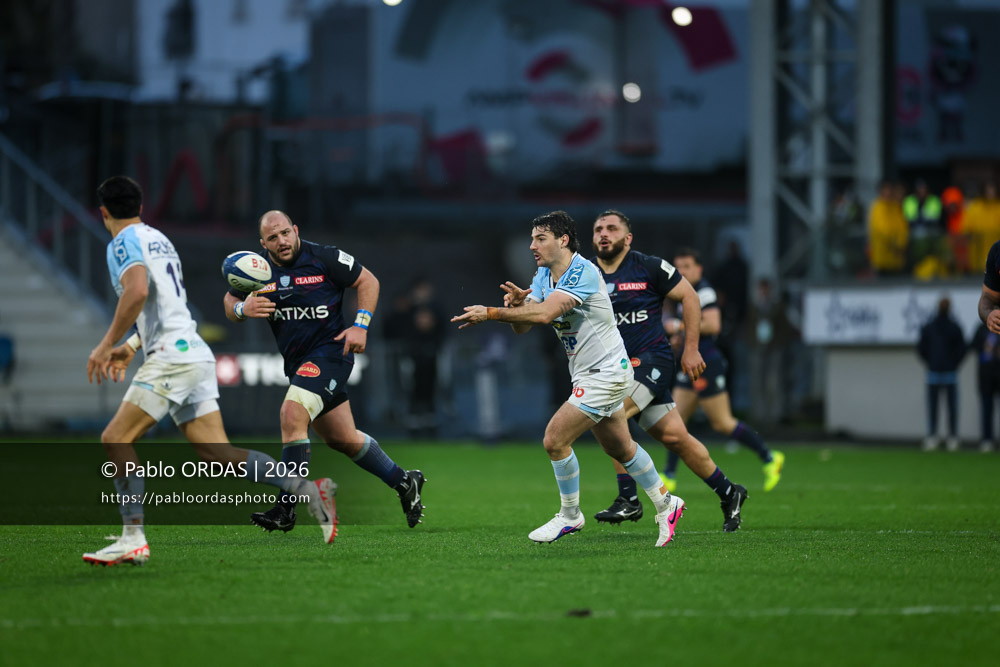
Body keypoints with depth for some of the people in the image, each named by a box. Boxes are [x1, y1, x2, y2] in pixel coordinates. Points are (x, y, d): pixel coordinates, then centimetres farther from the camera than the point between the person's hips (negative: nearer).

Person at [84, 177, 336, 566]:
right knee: (219, 453, 2)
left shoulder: (125, 242, -4)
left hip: (173, 355, -9)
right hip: (194, 354, 9)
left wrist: (106, 345, -17)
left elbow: (137, 291, -23)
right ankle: (310, 489, -7)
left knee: (116, 439, -8)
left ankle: (133, 539, -13)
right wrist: (131, 347, 34)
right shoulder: (157, 239, 24)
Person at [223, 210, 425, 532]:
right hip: (297, 362, 6)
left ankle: (286, 508, -22)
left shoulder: (324, 258, -10)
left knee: (292, 414, -25)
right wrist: (242, 309, -13)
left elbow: (368, 281, 0)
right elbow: (229, 302, 11)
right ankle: (404, 483, 34)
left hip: (330, 351, -6)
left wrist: (361, 325, -10)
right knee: (343, 439, 14)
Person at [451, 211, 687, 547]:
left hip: (605, 374, -10)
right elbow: (522, 326, -2)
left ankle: (569, 515, 4)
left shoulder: (582, 272, -24)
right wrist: (515, 303, -24)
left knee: (555, 440, -13)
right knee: (620, 448, 20)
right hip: (587, 375, 10)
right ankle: (665, 504, 36)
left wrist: (490, 313, -36)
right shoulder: (543, 276, 5)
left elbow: (545, 313, -36)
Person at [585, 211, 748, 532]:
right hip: (616, 367, 5)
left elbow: (689, 296, 2)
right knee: (674, 436, 4)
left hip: (651, 359, -5)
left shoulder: (649, 268, -5)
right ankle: (728, 493, 20)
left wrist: (692, 348, 0)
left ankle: (628, 500, -19)